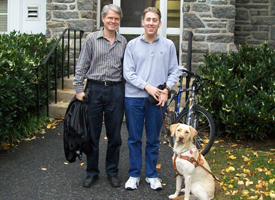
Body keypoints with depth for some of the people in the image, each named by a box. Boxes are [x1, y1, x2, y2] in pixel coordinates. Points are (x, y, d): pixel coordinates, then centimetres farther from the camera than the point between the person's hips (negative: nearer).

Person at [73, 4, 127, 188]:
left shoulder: (123, 42, 7)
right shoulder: (92, 39, 1)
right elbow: (82, 66, 1)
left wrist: (128, 91, 8)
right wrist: (79, 89, -5)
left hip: (116, 90, 2)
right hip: (94, 88, -1)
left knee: (115, 135, 8)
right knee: (92, 134, 5)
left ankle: (112, 172, 23)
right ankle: (92, 172, 20)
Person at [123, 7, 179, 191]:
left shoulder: (168, 45, 5)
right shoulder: (132, 45, 3)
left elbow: (174, 72, 5)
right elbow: (128, 73, -3)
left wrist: (166, 89, -11)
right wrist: (147, 86, -13)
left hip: (157, 99, 0)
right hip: (134, 97, 0)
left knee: (153, 140, 10)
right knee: (134, 139, 8)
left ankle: (152, 175, 23)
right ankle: (134, 174, 21)